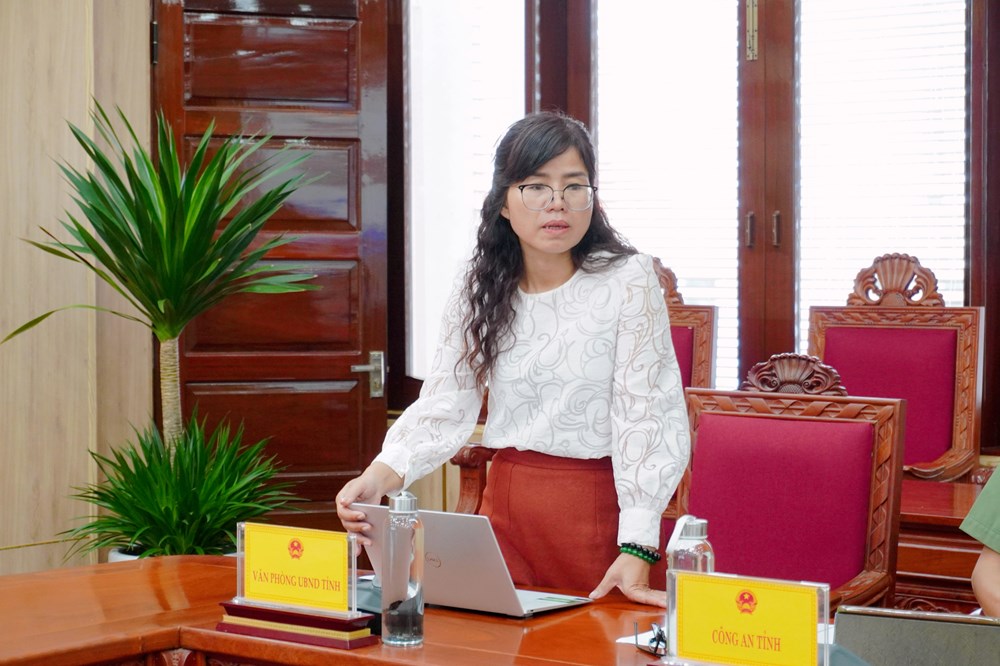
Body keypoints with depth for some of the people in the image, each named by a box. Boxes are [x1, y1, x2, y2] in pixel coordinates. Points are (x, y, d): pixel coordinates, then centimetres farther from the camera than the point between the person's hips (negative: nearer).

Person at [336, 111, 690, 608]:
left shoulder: (627, 282, -11)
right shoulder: (480, 288, 2)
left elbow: (647, 416, -15)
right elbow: (443, 406, -3)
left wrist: (637, 550, -24)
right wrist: (379, 477, -21)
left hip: (596, 504, -3)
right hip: (505, 503, 4)